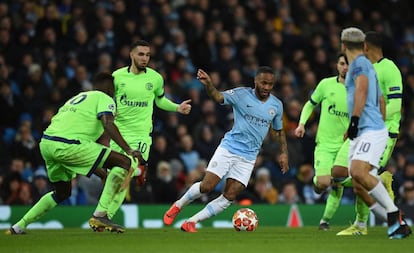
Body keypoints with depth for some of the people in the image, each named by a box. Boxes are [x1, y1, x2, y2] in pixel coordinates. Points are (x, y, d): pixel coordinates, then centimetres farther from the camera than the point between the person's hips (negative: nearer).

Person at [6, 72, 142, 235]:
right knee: (125, 162, -6)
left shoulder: (76, 98, 34)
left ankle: (19, 226, 26)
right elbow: (108, 124, -13)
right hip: (66, 146, -9)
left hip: (46, 143, 9)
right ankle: (102, 215, -14)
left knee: (62, 192, 29)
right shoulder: (104, 99, 9)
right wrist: (128, 150, -19)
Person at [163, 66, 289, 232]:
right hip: (229, 148, -3)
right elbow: (218, 97, -23)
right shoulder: (241, 94, -8)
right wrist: (208, 85, -44)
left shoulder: (276, 105, 5)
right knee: (207, 186, -11)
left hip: (248, 157, 3)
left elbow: (278, 131, 20)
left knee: (229, 197, -6)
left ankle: (191, 222, 3)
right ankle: (177, 206, 16)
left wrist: (283, 153, 10)